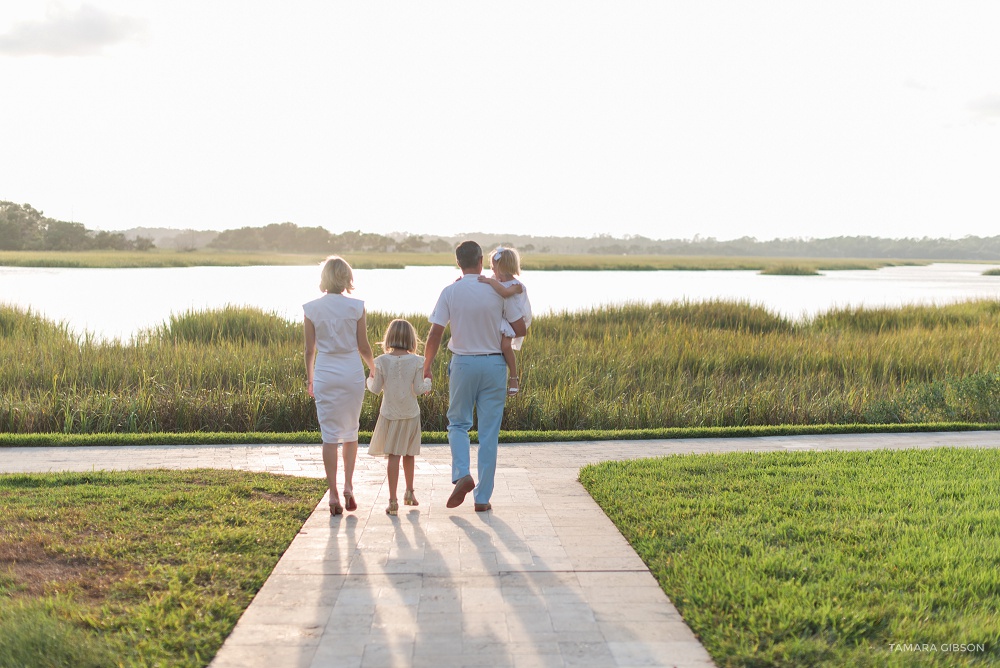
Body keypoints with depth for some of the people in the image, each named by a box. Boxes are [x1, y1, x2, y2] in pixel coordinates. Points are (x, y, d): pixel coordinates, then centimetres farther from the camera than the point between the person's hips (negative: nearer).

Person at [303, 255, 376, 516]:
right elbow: (363, 347, -1)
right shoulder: (356, 307, -4)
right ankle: (348, 485, 5)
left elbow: (309, 349, 2)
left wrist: (309, 378, 16)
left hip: (324, 375, 0)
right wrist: (374, 368, 18)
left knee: (330, 435, 4)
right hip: (352, 374, 0)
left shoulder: (312, 308, -2)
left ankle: (333, 494, 3)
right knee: (350, 432, 16)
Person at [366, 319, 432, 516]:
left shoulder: (382, 361, -7)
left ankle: (393, 501, -8)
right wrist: (427, 384, 13)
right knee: (409, 455, 16)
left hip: (390, 415, -1)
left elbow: (375, 389, -3)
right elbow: (418, 390, -8)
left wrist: (370, 379, 19)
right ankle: (409, 492, 33)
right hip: (410, 414, 1)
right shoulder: (416, 361, -7)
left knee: (393, 456, -1)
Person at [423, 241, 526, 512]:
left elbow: (435, 334, -7)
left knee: (458, 423, 17)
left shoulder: (450, 292, -5)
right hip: (494, 364, 1)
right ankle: (482, 497, 10)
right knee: (489, 432, 6)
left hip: (463, 363, 0)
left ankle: (462, 474, -7)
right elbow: (520, 329, -2)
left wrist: (426, 366, 5)